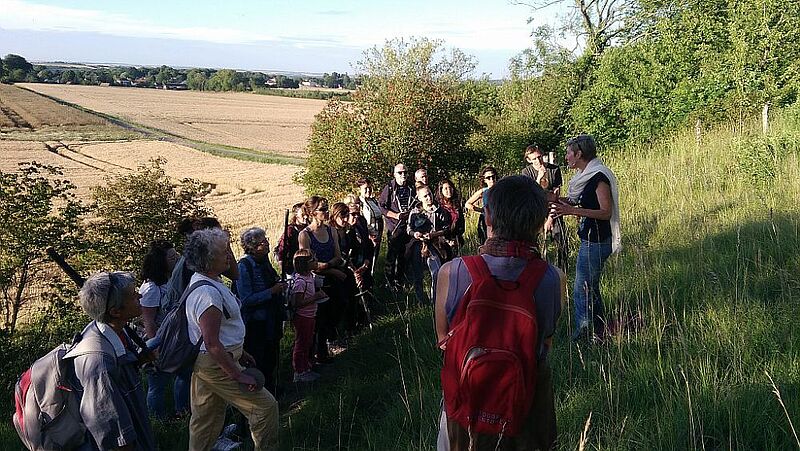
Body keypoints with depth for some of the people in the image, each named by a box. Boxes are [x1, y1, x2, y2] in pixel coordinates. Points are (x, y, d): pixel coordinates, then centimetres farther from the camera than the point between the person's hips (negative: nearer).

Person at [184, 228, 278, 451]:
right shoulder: (208, 293, -27)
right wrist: (239, 376, -23)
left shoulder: (205, 281, 7)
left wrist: (239, 352, 23)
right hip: (216, 364, -10)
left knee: (205, 419, 21)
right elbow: (212, 344, -28)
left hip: (204, 363, 10)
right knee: (265, 407, -2)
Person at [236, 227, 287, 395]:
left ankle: (270, 392, 35)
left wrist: (280, 285, 6)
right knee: (257, 364, 3)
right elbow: (246, 299, -24)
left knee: (271, 362, 19)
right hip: (255, 325, -8)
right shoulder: (244, 266, -18)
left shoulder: (264, 262, 6)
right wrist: (272, 291, -23)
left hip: (271, 322, 8)